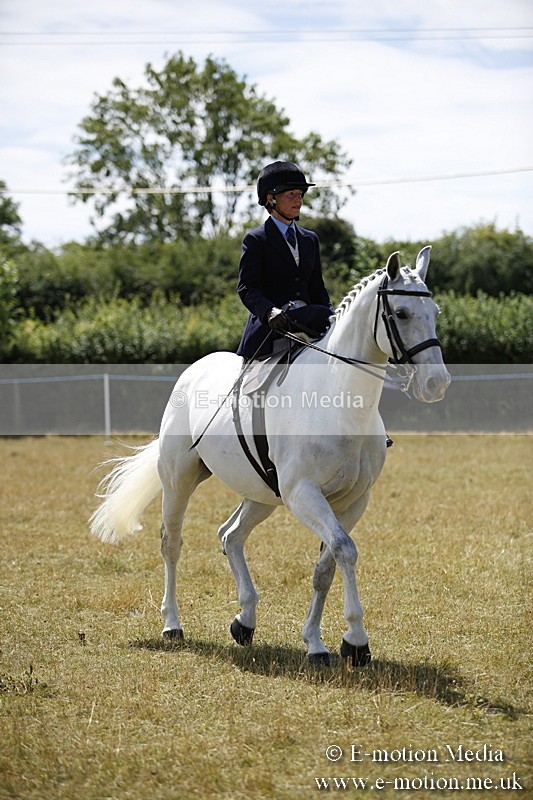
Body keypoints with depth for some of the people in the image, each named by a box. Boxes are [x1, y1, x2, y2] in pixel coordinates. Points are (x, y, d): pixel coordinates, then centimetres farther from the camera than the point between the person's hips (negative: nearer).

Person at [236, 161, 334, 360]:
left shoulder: (310, 239, 22)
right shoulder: (255, 240, 4)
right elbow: (247, 288, -8)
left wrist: (332, 319, 3)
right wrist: (270, 312, -28)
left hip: (306, 321, 4)